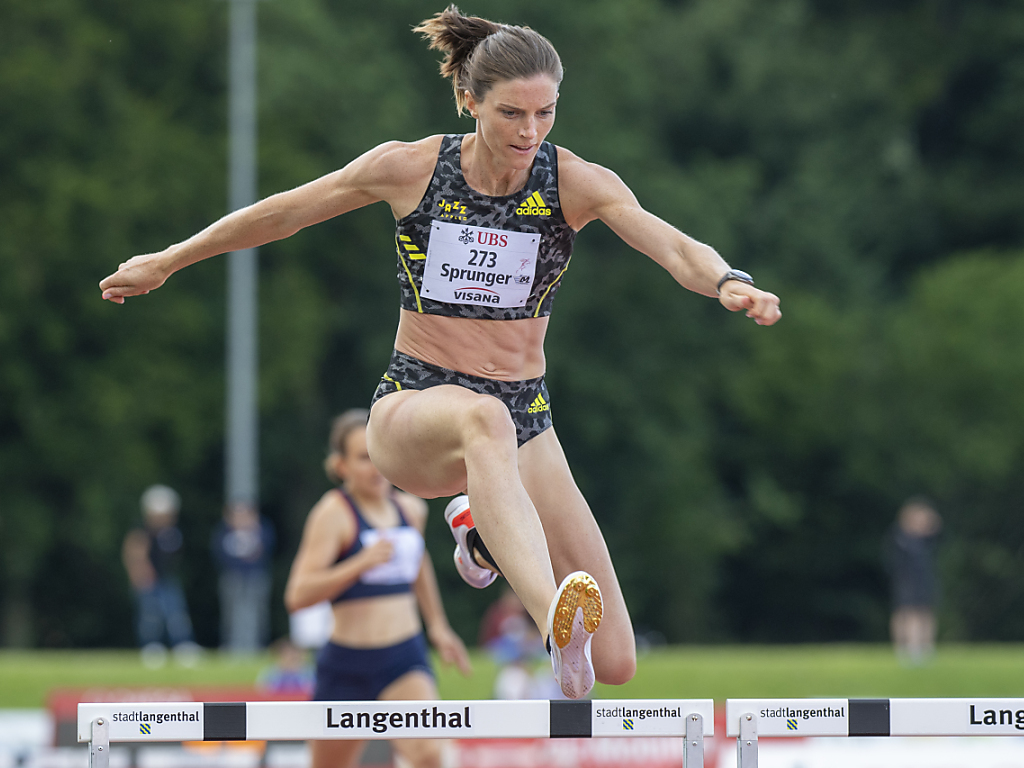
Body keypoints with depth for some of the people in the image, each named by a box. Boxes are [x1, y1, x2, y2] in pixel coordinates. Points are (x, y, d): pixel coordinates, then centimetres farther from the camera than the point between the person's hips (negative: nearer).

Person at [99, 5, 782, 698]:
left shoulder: (578, 184, -7)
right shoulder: (410, 168, -6)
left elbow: (672, 245, -24)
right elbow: (281, 213, 8)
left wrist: (727, 282, -46)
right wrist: (166, 262, 17)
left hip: (526, 420, 2)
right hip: (413, 406, -2)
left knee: (614, 665, -6)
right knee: (483, 416, -43)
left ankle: (486, 524, 23)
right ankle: (551, 615, -64)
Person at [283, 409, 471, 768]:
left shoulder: (411, 509, 9)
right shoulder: (334, 513, -10)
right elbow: (298, 595, -21)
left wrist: (438, 626, 36)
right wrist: (362, 563, -28)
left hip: (406, 658, 3)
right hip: (348, 664, -3)